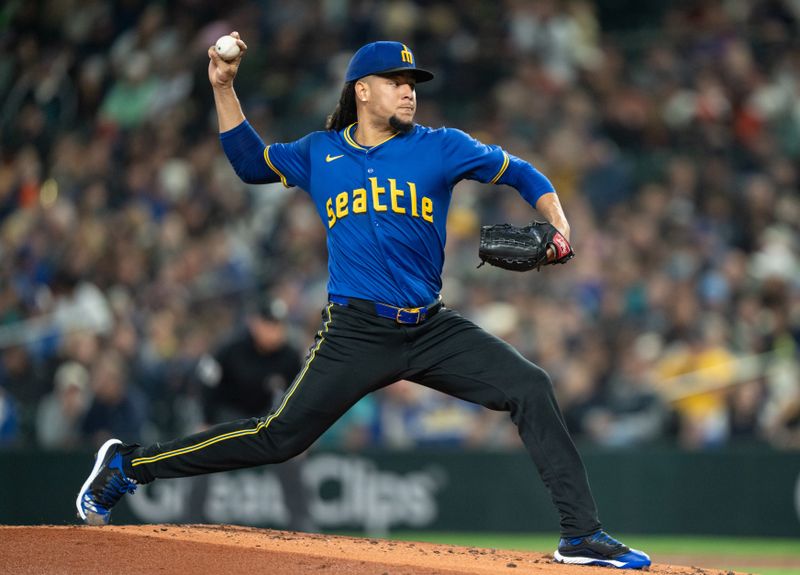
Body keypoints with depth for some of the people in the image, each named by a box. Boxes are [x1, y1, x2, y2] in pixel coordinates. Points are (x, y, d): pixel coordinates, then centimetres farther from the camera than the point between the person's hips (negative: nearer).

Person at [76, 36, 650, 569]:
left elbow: (521, 174, 9)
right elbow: (250, 162, 22)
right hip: (356, 335, -1)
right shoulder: (319, 154, 9)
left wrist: (557, 226, -9)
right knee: (279, 437, -5)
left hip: (432, 328, 1)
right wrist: (224, 88, 12)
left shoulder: (441, 147, 5)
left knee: (531, 387, -15)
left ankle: (582, 536, -12)